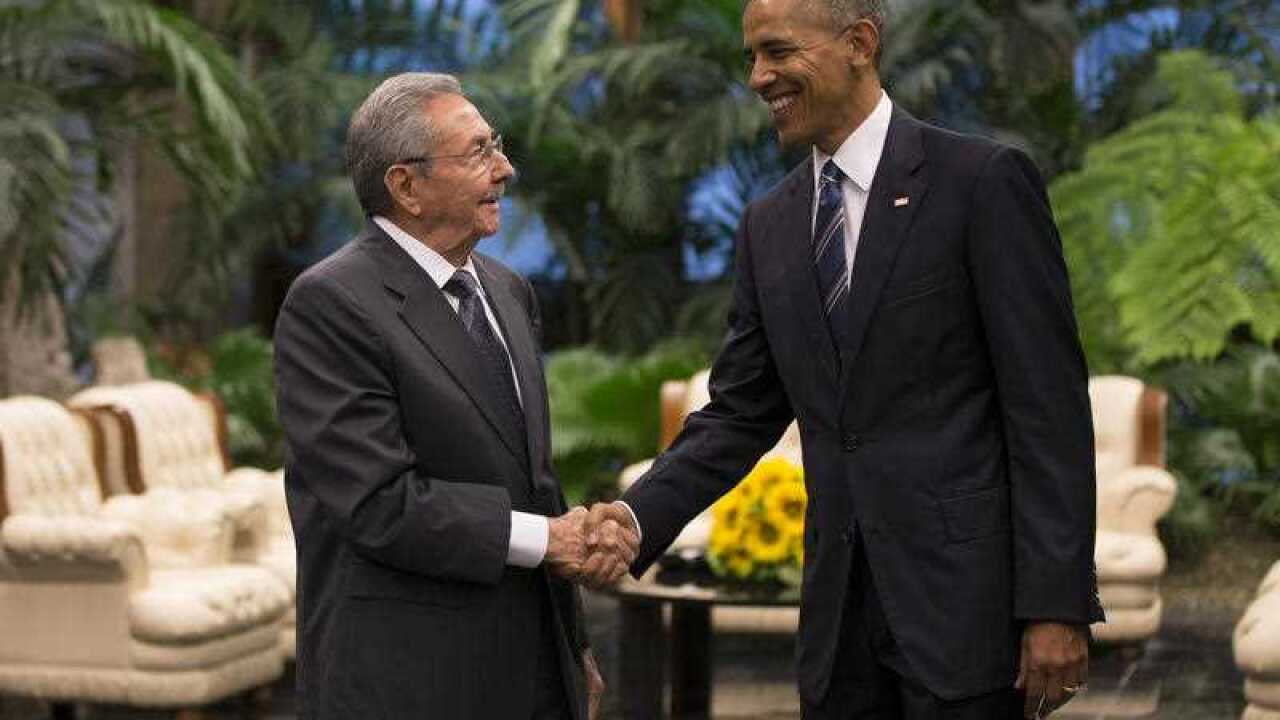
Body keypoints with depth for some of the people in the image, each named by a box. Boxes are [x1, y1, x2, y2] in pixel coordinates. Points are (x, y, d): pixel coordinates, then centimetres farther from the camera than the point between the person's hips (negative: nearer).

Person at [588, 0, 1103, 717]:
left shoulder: (983, 180, -6)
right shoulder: (769, 225, 12)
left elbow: (1049, 404, -9)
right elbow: (741, 413, 14)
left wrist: (1057, 607, -14)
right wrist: (639, 517, -4)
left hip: (966, 596, -5)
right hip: (840, 608, 6)